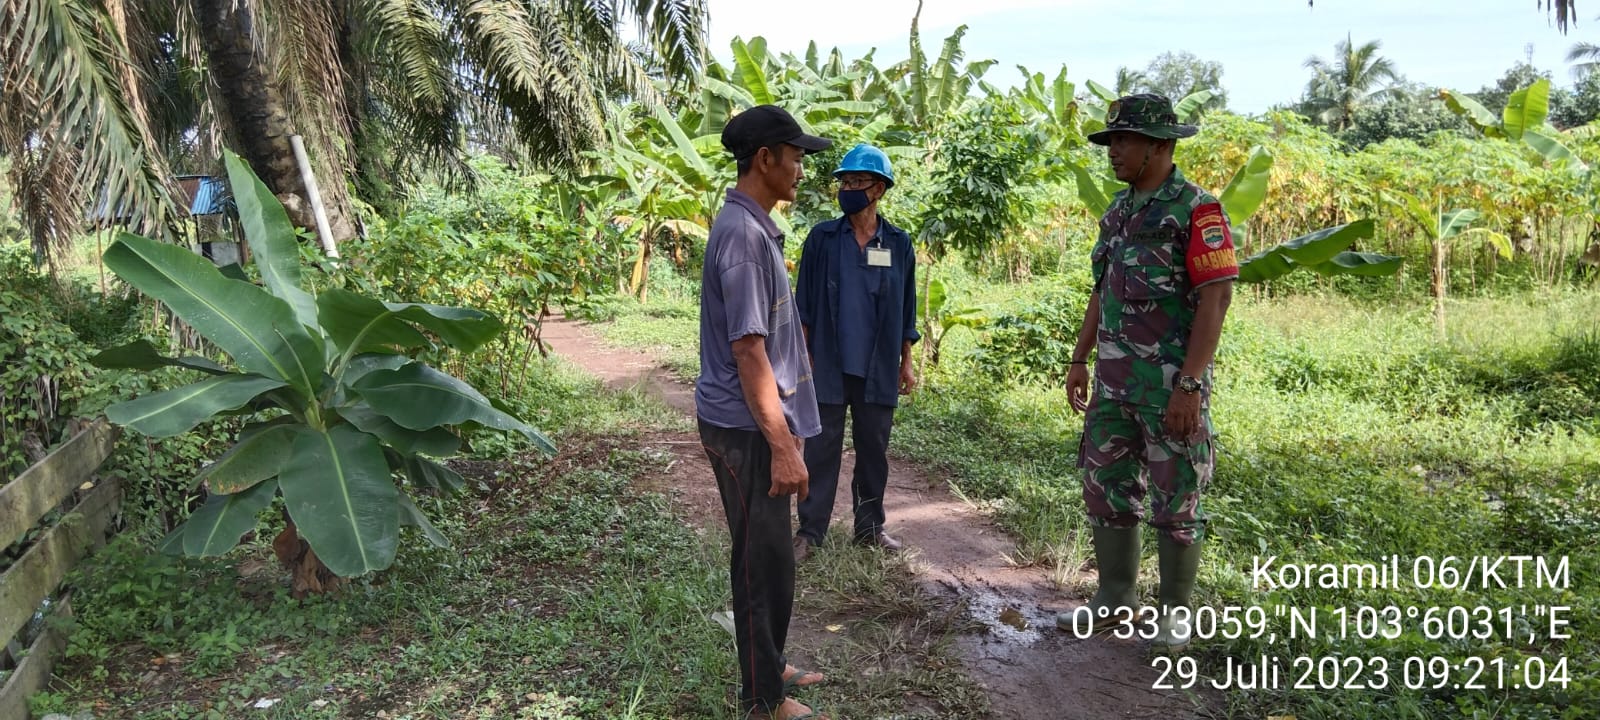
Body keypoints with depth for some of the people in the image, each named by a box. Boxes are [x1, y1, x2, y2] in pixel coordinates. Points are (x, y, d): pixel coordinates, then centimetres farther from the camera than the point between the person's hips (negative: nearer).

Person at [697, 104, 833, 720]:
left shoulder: (755, 227, 12)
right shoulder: (742, 234, -20)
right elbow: (747, 349, -24)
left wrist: (783, 431, 22)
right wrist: (782, 445, -22)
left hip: (754, 422, 10)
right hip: (745, 428, -10)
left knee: (766, 554, 19)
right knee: (764, 560, 2)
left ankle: (768, 666, 35)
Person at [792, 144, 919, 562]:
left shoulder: (898, 244, 3)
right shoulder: (822, 238, -1)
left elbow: (905, 309, 9)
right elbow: (804, 303, 1)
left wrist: (907, 363, 8)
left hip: (878, 369, 2)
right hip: (830, 366, -1)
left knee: (874, 448, 11)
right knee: (821, 448, 4)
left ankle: (870, 527, 25)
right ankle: (810, 531, 14)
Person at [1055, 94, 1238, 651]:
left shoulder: (1196, 210, -11)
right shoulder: (1118, 211, 12)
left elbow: (1215, 300, -17)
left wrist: (1189, 386, -22)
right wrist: (1080, 360, 14)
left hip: (1171, 384, -7)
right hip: (1114, 382, 8)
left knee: (1176, 500, 5)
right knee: (1106, 490, 13)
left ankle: (1175, 611, 19)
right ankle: (1114, 600, 27)